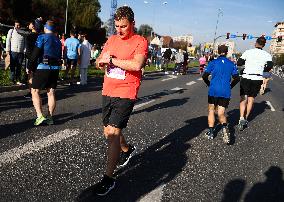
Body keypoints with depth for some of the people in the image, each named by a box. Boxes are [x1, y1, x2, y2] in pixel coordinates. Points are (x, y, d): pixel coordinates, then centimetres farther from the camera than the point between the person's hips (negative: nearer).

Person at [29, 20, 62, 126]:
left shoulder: (42, 37, -4)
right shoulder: (58, 40, 16)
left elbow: (35, 54, -11)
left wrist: (31, 67, -4)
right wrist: (56, 69, 18)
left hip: (43, 67, -6)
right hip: (55, 68, 6)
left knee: (35, 91, 1)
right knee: (51, 92, 9)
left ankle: (40, 116, -10)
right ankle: (50, 117, 11)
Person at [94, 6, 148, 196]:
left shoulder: (140, 42, -8)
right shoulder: (112, 39, 12)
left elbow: (136, 65, -26)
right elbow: (99, 62, 15)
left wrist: (111, 60, -18)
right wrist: (102, 61, -9)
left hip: (126, 94, -7)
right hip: (107, 92, 7)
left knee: (113, 133, -13)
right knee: (109, 132, 18)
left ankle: (109, 178, 0)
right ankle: (127, 150, 47)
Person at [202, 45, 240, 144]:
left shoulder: (213, 62, 1)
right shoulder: (231, 64, 8)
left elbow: (204, 76, -3)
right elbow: (237, 78, 7)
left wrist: (209, 84, 14)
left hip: (213, 91, -1)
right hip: (226, 92, 2)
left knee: (211, 110, 16)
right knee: (221, 113, 7)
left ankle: (211, 132, 13)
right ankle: (224, 127, -24)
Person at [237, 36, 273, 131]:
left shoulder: (248, 52, 0)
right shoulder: (267, 55, 2)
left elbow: (239, 63, 0)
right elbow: (270, 66, -9)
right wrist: (261, 69, 9)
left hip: (246, 78, -1)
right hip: (257, 79, 1)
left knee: (243, 99, 1)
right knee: (251, 99, 13)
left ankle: (242, 118, -17)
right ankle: (246, 118, 19)